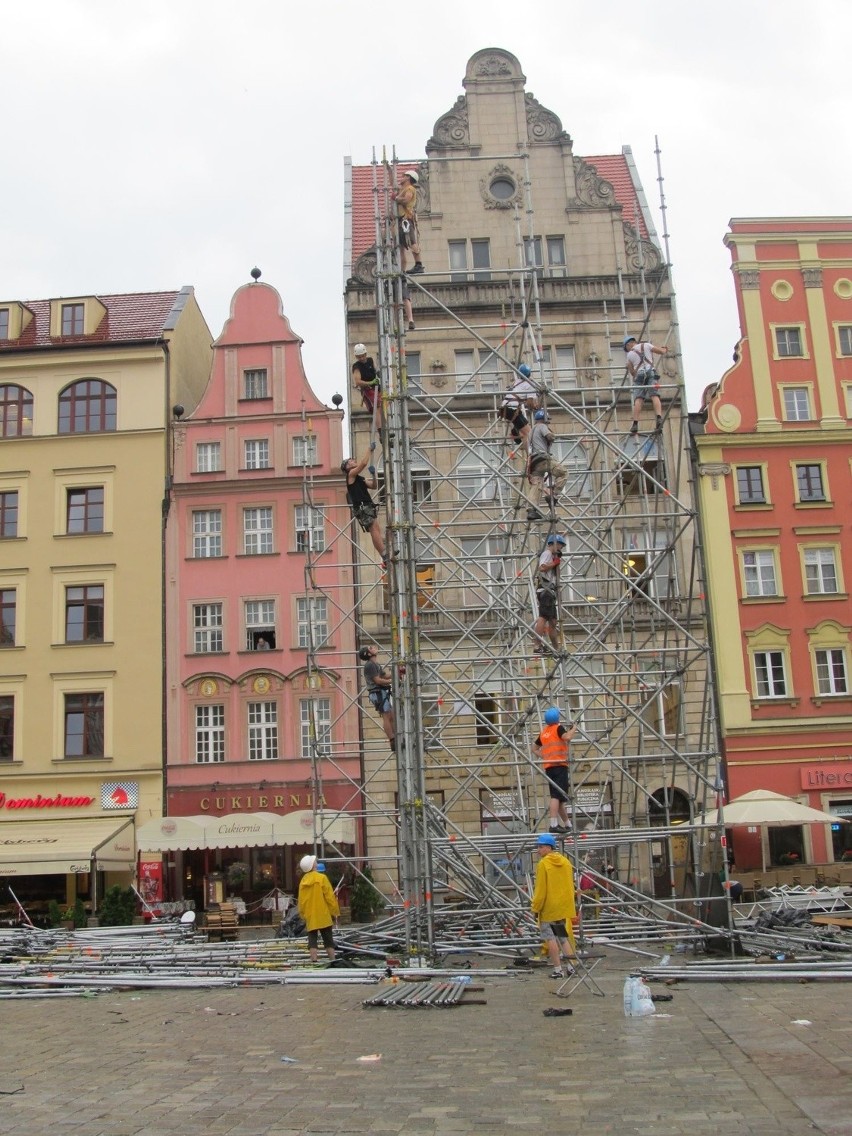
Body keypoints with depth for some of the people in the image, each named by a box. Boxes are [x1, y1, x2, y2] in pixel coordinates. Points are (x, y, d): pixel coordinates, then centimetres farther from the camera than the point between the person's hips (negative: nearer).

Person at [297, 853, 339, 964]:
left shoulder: (303, 881, 5)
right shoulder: (321, 878, -10)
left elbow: (301, 901, 9)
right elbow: (330, 897, -9)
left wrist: (304, 916, 18)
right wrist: (334, 912, -1)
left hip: (310, 917, 3)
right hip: (323, 916, -3)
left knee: (312, 940, 4)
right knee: (328, 940, 6)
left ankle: (314, 961, -5)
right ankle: (333, 961, 6)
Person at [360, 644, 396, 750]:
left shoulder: (375, 665, 22)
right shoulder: (370, 665, -10)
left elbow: (385, 676, 19)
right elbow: (377, 680, -16)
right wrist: (392, 681, -11)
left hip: (382, 693, 11)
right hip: (378, 693, -11)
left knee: (392, 717, 8)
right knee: (386, 717, -13)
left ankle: (395, 741, 10)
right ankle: (393, 742, -15)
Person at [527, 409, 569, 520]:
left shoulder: (532, 430, 30)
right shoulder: (542, 426, 3)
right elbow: (550, 436, -15)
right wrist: (552, 440, 6)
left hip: (534, 461, 8)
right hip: (543, 458, -8)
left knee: (535, 486, -1)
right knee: (563, 472, -3)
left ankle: (532, 511, -13)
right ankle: (553, 496, -10)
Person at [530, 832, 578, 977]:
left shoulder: (543, 864, -15)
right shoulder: (566, 862, 7)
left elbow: (541, 890, -15)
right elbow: (570, 886, 14)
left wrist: (535, 908, -7)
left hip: (548, 908, -6)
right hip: (564, 907, 6)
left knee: (551, 938, 3)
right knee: (563, 936, 16)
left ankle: (558, 969, 4)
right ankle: (570, 966, 12)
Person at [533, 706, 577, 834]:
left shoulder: (543, 732, 19)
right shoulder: (558, 728, -1)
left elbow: (535, 746, 28)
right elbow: (567, 737, -19)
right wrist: (573, 729, -3)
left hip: (548, 766, 7)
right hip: (559, 765, -7)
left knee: (560, 796, 15)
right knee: (557, 795, -15)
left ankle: (567, 824, 23)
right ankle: (554, 824, -25)